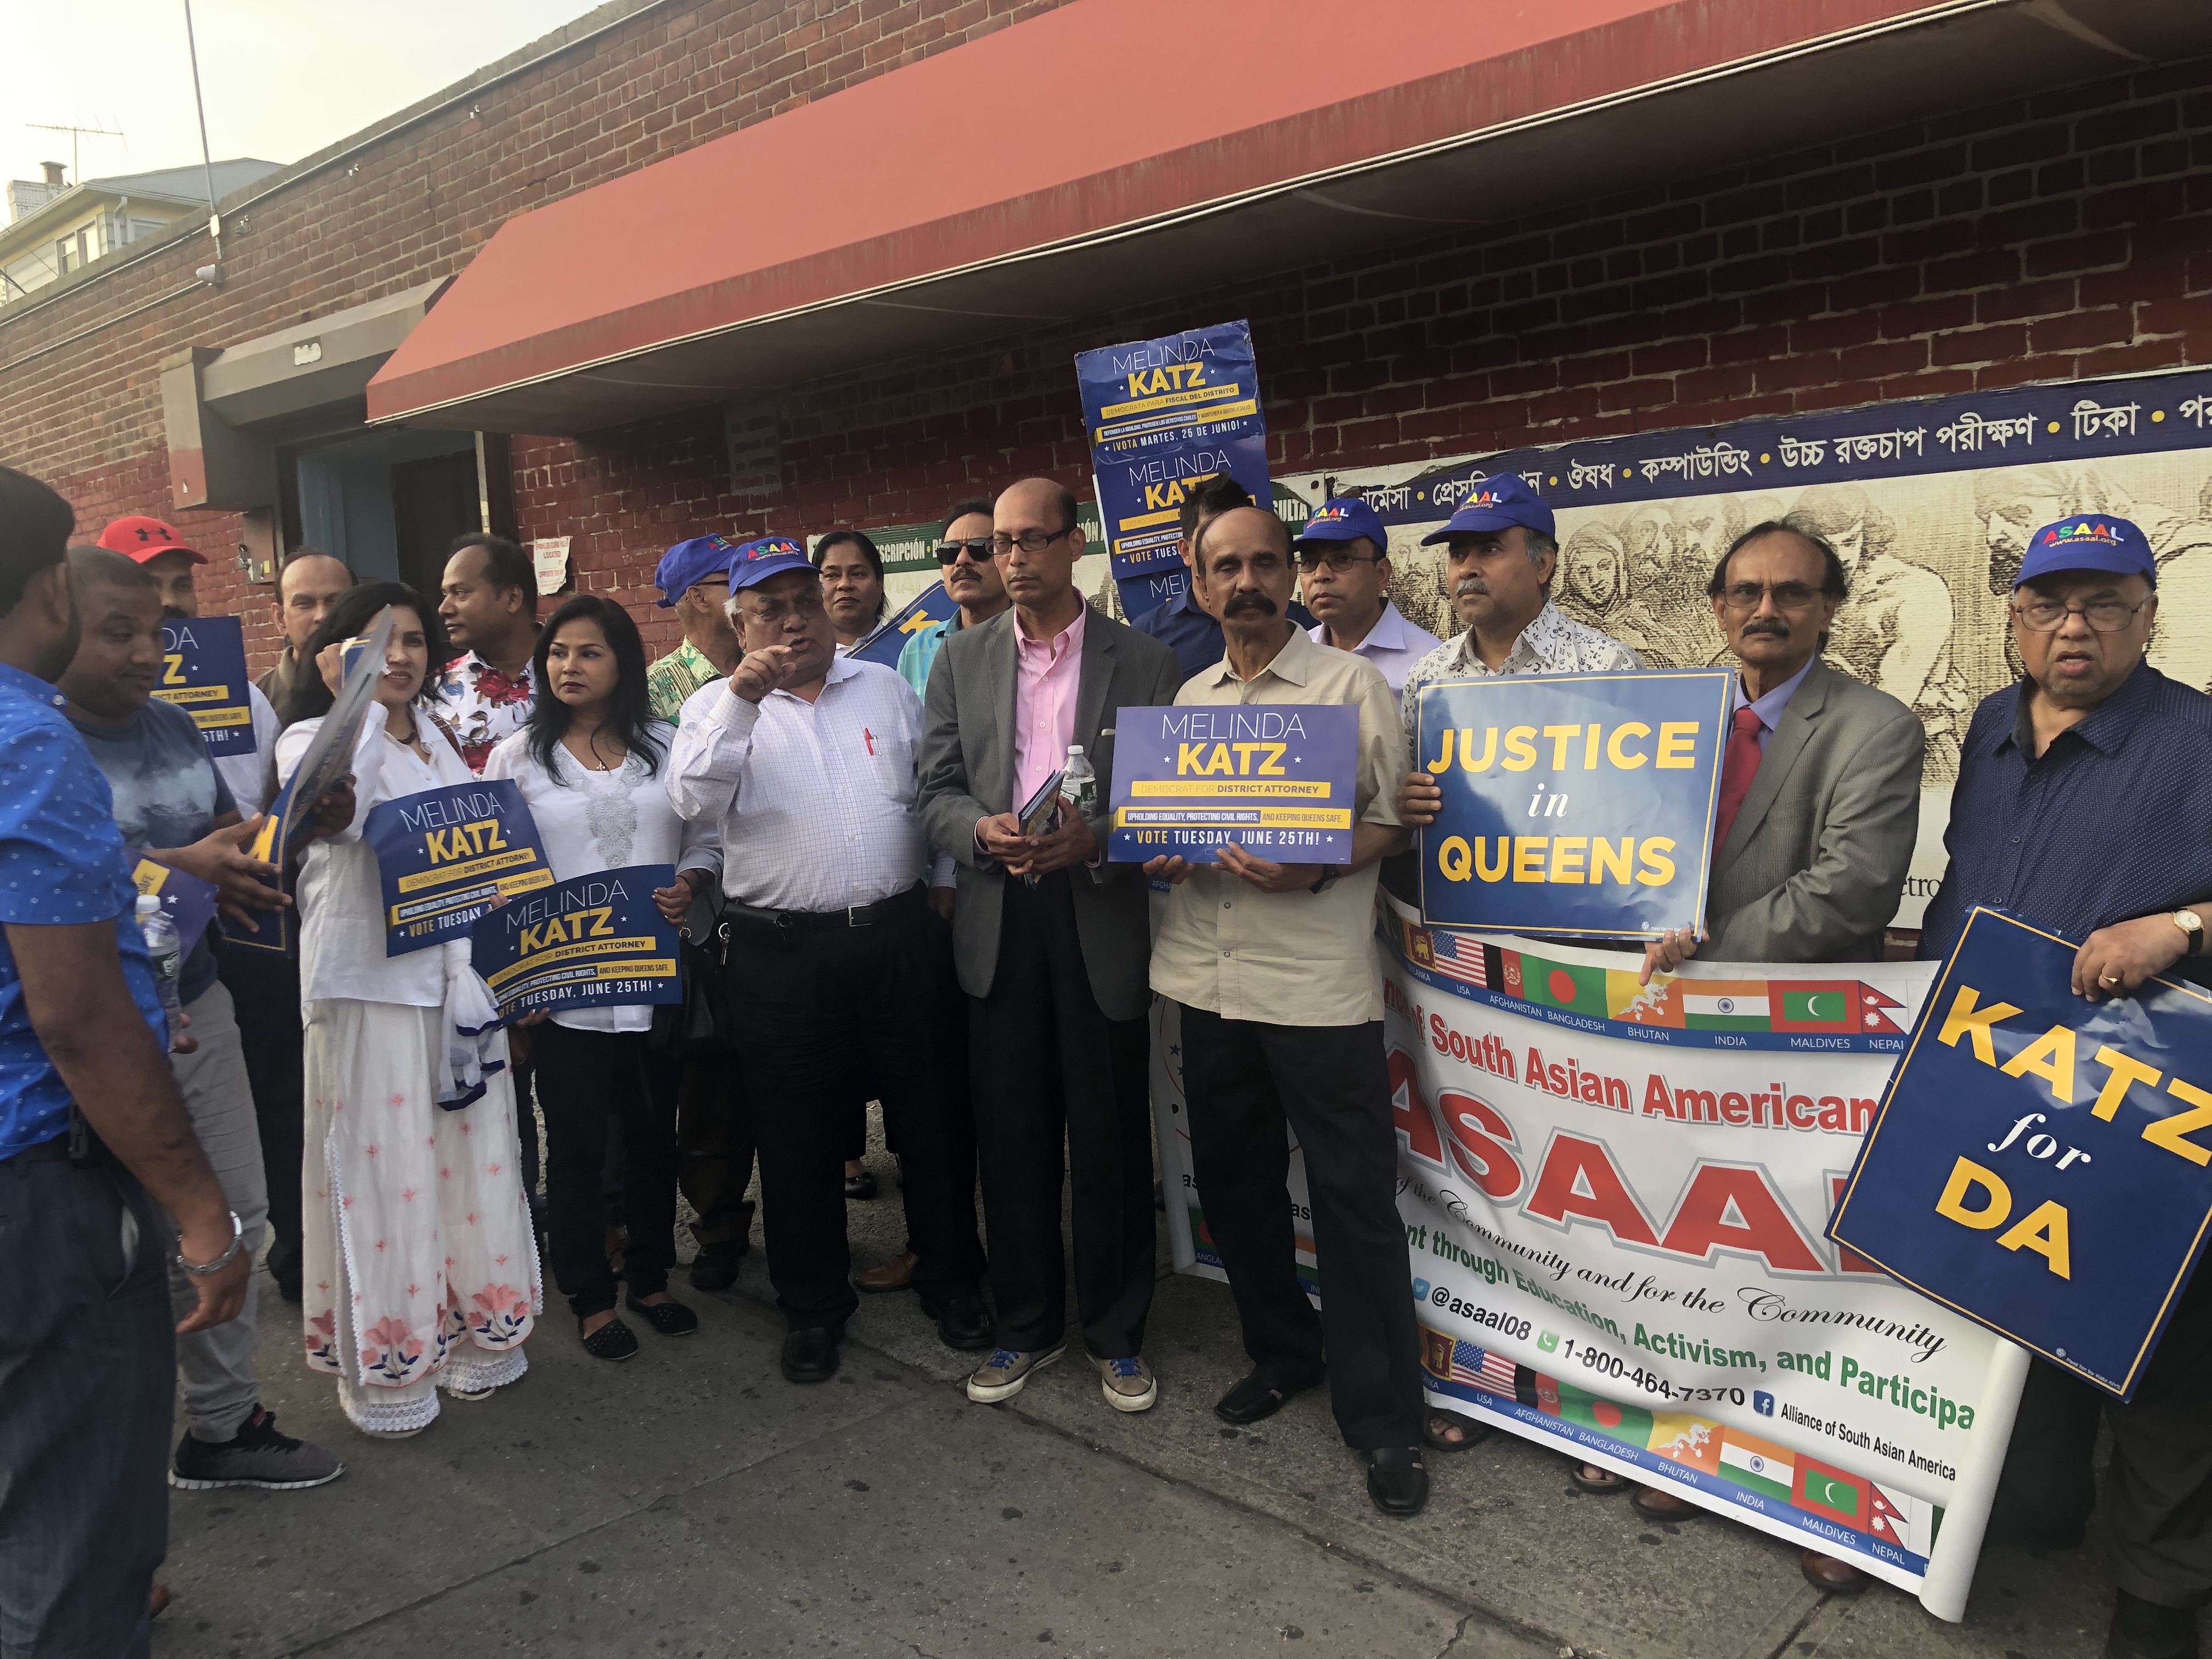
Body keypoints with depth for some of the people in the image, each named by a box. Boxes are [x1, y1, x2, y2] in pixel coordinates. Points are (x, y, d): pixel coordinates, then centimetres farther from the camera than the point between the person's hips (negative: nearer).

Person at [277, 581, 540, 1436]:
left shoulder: (443, 738, 16)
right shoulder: (315, 736, -3)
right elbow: (335, 812, -26)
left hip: (459, 977, 6)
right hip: (367, 981, -6)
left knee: (469, 1153, 11)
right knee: (380, 1165, 0)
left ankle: (468, 1330, 27)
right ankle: (383, 1362, 15)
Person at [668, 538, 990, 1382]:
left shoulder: (888, 687, 9)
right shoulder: (719, 707, 3)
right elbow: (695, 801, -15)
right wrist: (744, 698, -23)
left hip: (897, 935, 2)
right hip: (783, 954, -1)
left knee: (931, 1117, 10)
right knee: (798, 1134, 9)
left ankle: (950, 1279, 29)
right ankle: (812, 1305, 27)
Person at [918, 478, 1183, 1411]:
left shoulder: (1143, 661, 1)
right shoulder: (961, 659, 9)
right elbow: (937, 791, 7)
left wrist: (1093, 841, -18)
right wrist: (982, 831, -13)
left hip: (1101, 920, -2)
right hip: (999, 923, 2)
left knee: (1110, 1141, 5)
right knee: (1011, 1136, 10)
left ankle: (1116, 1334, 23)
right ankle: (1027, 1326, 27)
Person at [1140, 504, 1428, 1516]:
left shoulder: (1351, 684, -3)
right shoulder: (1188, 698, 13)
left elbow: (1393, 819, -4)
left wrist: (1314, 867, -21)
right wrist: (1164, 854, -1)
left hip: (1318, 986, -5)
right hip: (1208, 982, 6)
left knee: (1355, 1200, -1)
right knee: (1233, 1181, 16)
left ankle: (1383, 1420, 13)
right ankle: (1282, 1353, 37)